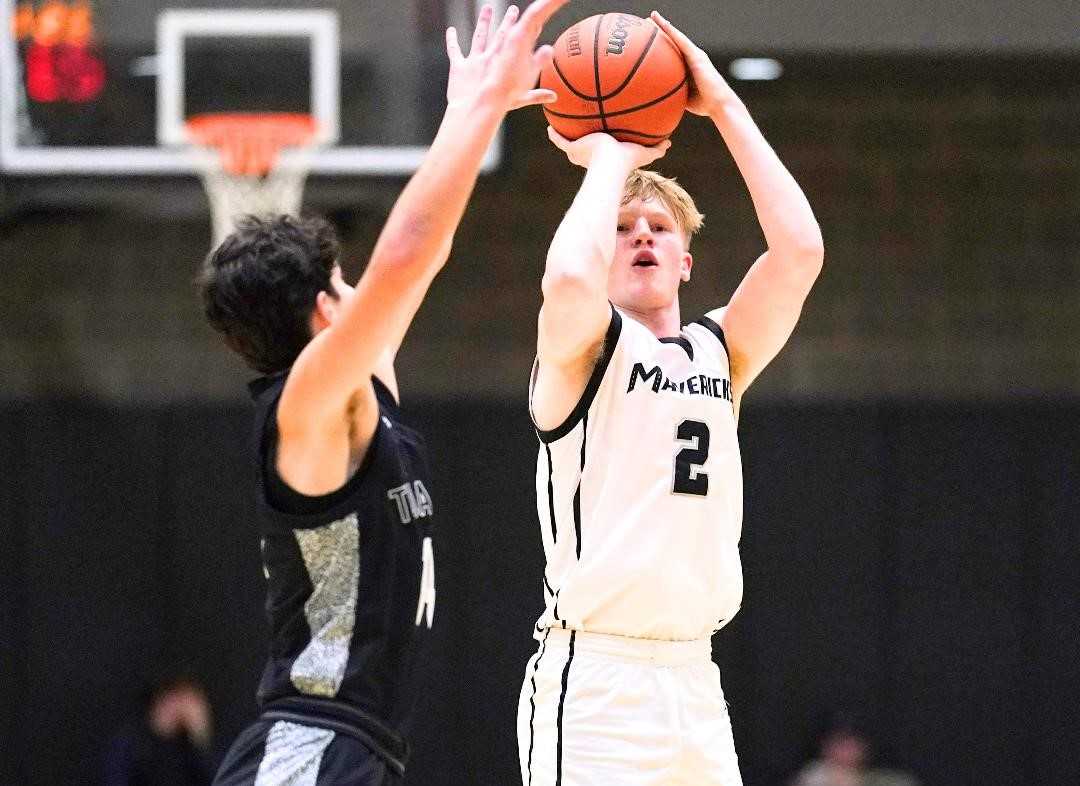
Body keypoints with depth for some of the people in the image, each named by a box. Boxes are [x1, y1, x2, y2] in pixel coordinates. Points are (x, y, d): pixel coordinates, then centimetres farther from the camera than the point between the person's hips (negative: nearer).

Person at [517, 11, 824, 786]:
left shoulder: (720, 352, 15)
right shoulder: (584, 345, 0)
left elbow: (799, 249, 1)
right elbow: (571, 277, -24)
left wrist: (724, 105, 3)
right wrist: (608, 158, -6)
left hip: (694, 676, 6)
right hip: (593, 680, -6)